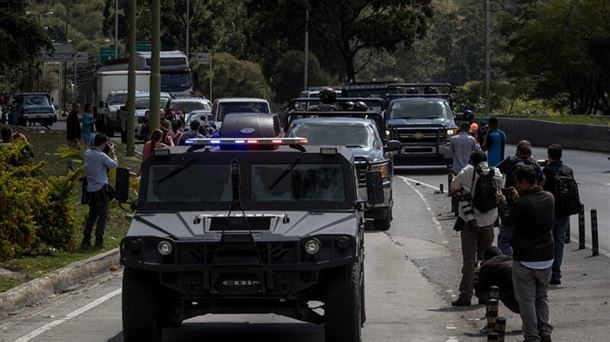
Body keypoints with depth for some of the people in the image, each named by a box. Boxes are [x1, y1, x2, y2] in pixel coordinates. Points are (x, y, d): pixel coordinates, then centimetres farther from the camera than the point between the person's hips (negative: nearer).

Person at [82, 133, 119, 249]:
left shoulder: (87, 153, 2)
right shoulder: (102, 156, -18)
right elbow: (115, 165, -9)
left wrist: (109, 152, 17)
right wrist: (112, 152, 5)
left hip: (90, 189, 6)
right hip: (101, 188, -6)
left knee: (92, 214, 16)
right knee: (102, 215, 3)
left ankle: (86, 240, 10)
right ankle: (98, 241, 1)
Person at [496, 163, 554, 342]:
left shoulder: (521, 204, -22)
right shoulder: (549, 198, -2)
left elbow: (509, 220, -4)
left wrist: (502, 202, 11)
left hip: (524, 261, -6)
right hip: (546, 258, 6)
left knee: (526, 301, 4)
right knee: (542, 297, 19)